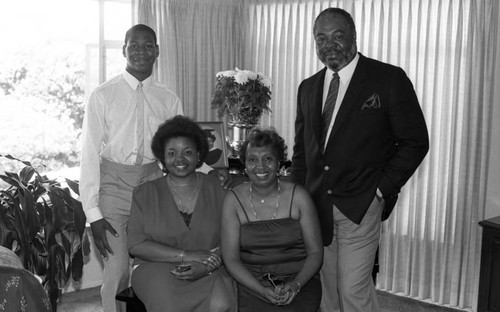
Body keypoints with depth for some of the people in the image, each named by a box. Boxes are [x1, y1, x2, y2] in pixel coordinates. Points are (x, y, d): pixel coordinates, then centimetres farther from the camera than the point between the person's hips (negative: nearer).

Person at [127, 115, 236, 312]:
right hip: (157, 268, 0)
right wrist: (186, 256, -12)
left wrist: (206, 266, -17)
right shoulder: (145, 193, 7)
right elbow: (136, 245, -2)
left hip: (209, 272, 1)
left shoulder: (215, 189, 8)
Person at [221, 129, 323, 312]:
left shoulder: (298, 196, -1)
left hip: (300, 281, -1)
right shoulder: (234, 200, 0)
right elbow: (231, 259, -1)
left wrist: (295, 285, -14)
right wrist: (263, 290, -14)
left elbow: (315, 252, 2)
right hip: (252, 285, 1)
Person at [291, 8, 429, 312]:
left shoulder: (390, 79, -5)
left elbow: (415, 142, -4)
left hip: (360, 207, -5)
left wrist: (382, 189, -8)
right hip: (316, 206, 5)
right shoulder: (308, 87, 11)